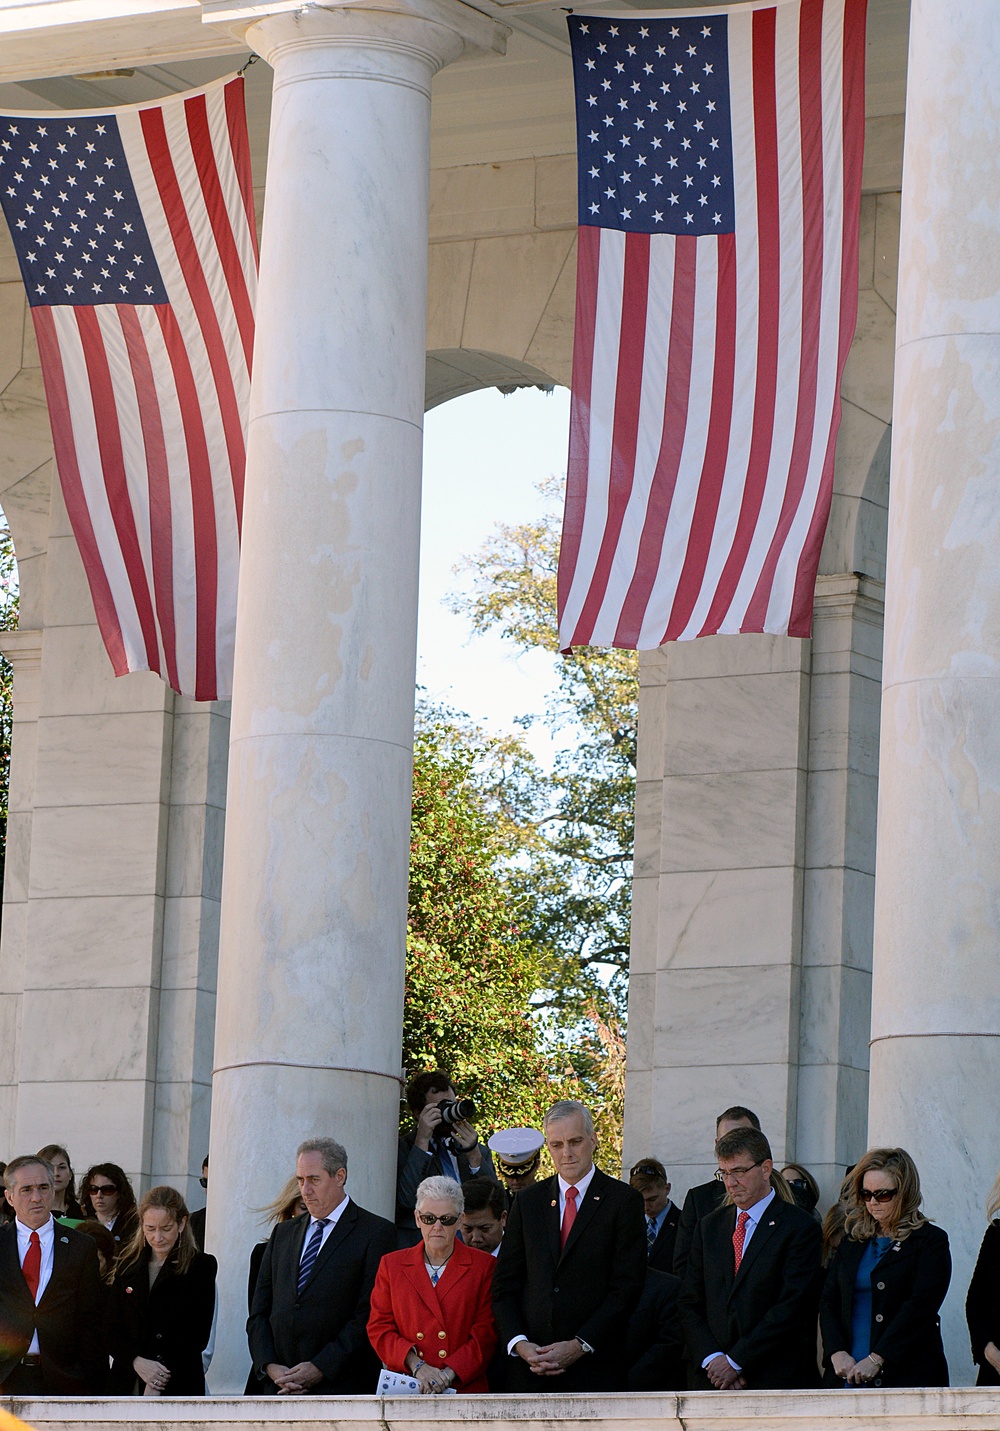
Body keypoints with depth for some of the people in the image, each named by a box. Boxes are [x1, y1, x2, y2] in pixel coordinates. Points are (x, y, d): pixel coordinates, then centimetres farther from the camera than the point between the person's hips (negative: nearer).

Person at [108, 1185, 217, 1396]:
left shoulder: (201, 1266, 0)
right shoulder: (127, 1265, 12)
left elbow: (198, 1336, -4)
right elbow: (113, 1329, 9)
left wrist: (157, 1384, -11)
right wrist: (136, 1361, -11)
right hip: (126, 1384, 3)